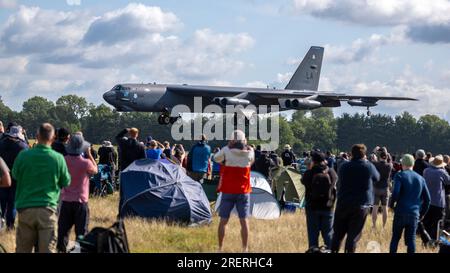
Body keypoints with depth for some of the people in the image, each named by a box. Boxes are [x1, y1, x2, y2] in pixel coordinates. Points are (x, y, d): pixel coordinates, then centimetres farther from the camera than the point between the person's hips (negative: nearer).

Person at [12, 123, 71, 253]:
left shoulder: (23, 155, -5)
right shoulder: (58, 158, -6)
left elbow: (15, 175, 13)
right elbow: (66, 182, 8)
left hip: (25, 208, 1)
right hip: (47, 209, -1)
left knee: (22, 249, 10)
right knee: (47, 249, 1)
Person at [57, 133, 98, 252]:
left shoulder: (63, 161, -6)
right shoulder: (85, 163, -16)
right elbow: (95, 170, 5)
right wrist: (89, 154, 7)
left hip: (65, 201, 4)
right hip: (80, 201, -4)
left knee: (63, 229, 11)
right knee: (81, 230, 3)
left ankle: (61, 249, 14)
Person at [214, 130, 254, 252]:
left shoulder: (226, 151, -10)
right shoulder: (249, 153, -4)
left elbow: (216, 158, 8)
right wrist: (246, 146, 12)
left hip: (228, 191, -1)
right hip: (243, 192, 1)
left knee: (223, 220, 6)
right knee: (244, 221, 4)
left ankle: (220, 248, 7)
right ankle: (245, 248, 3)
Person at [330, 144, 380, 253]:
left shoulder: (344, 167, 2)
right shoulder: (369, 167, -6)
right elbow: (377, 177, 13)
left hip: (343, 203, 3)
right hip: (361, 205, -3)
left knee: (338, 233, 13)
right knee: (354, 235, 1)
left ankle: (333, 251, 15)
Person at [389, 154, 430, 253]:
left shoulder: (400, 176, -3)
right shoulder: (420, 178, 11)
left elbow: (395, 193, -18)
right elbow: (427, 199, 10)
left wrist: (392, 204, 0)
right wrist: (422, 214, 17)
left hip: (401, 212, -3)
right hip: (415, 214, 3)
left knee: (395, 238, 9)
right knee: (411, 239, 5)